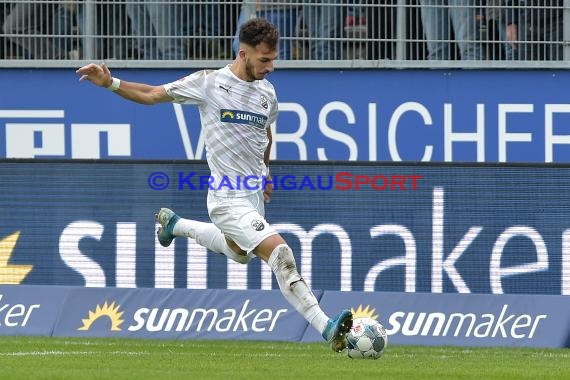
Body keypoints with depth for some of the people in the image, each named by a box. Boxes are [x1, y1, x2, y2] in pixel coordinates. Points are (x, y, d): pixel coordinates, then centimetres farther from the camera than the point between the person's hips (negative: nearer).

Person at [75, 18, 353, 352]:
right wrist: (110, 83, -15)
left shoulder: (267, 92, 4)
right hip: (228, 198, -8)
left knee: (239, 252, 31)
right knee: (278, 250, -22)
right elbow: (153, 95, -4)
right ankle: (327, 328, -27)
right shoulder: (209, 83, -12)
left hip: (255, 194, 8)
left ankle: (175, 224, 52)